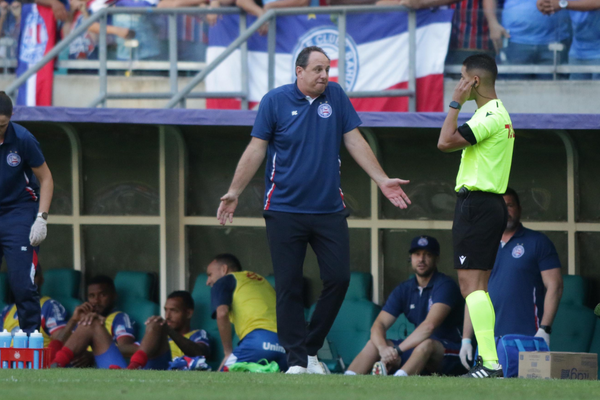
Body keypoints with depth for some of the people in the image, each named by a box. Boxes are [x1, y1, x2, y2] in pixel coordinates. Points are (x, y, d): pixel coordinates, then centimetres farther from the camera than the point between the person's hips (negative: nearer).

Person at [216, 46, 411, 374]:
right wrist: (233, 193, -2)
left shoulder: (336, 96, 6)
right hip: (285, 209, -3)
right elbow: (256, 149, 1)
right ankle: (297, 360, 1)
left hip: (329, 210, 3)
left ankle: (311, 349, 12)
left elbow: (354, 142, 10)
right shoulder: (275, 101, -1)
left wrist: (383, 181, 7)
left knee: (339, 278, -3)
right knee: (288, 287, -3)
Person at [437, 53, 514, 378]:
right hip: (490, 204, 11)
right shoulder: (497, 114, 18)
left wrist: (455, 103, -14)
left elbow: (446, 142, -23)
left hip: (476, 204, -11)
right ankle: (487, 362, 11)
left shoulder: (490, 116, -15)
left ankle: (489, 363, -22)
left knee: (471, 283, -14)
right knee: (478, 286, 12)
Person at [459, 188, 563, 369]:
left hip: (527, 337, -4)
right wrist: (466, 339, 11)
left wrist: (544, 330, -13)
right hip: (489, 339, 4)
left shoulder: (537, 242, 5)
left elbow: (554, 286, -2)